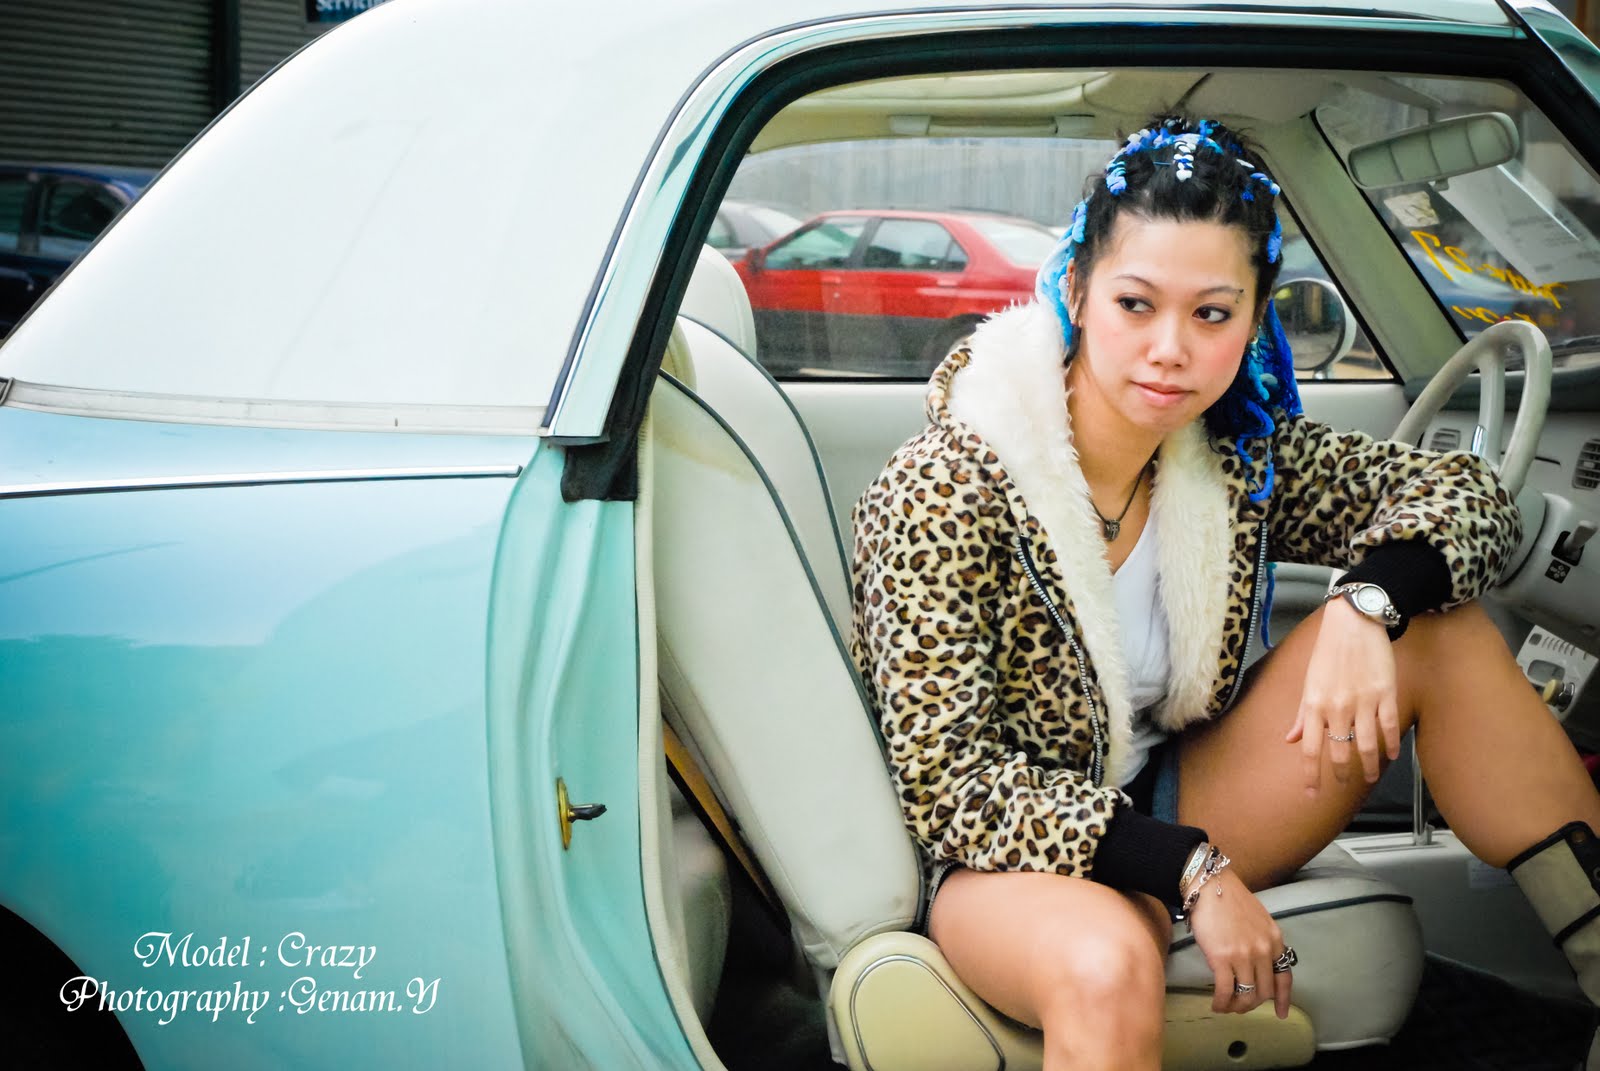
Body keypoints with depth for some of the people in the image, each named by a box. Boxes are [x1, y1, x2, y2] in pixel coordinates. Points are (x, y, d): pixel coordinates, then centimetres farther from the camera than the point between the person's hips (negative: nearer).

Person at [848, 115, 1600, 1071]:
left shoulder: (1237, 453, -6)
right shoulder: (940, 492, -20)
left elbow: (1466, 492, -2)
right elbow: (950, 780, -22)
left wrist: (1366, 604, -25)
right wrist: (1189, 873, -28)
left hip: (1182, 813, 6)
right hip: (1016, 859, -5)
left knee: (1442, 630, -10)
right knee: (1109, 961, -43)